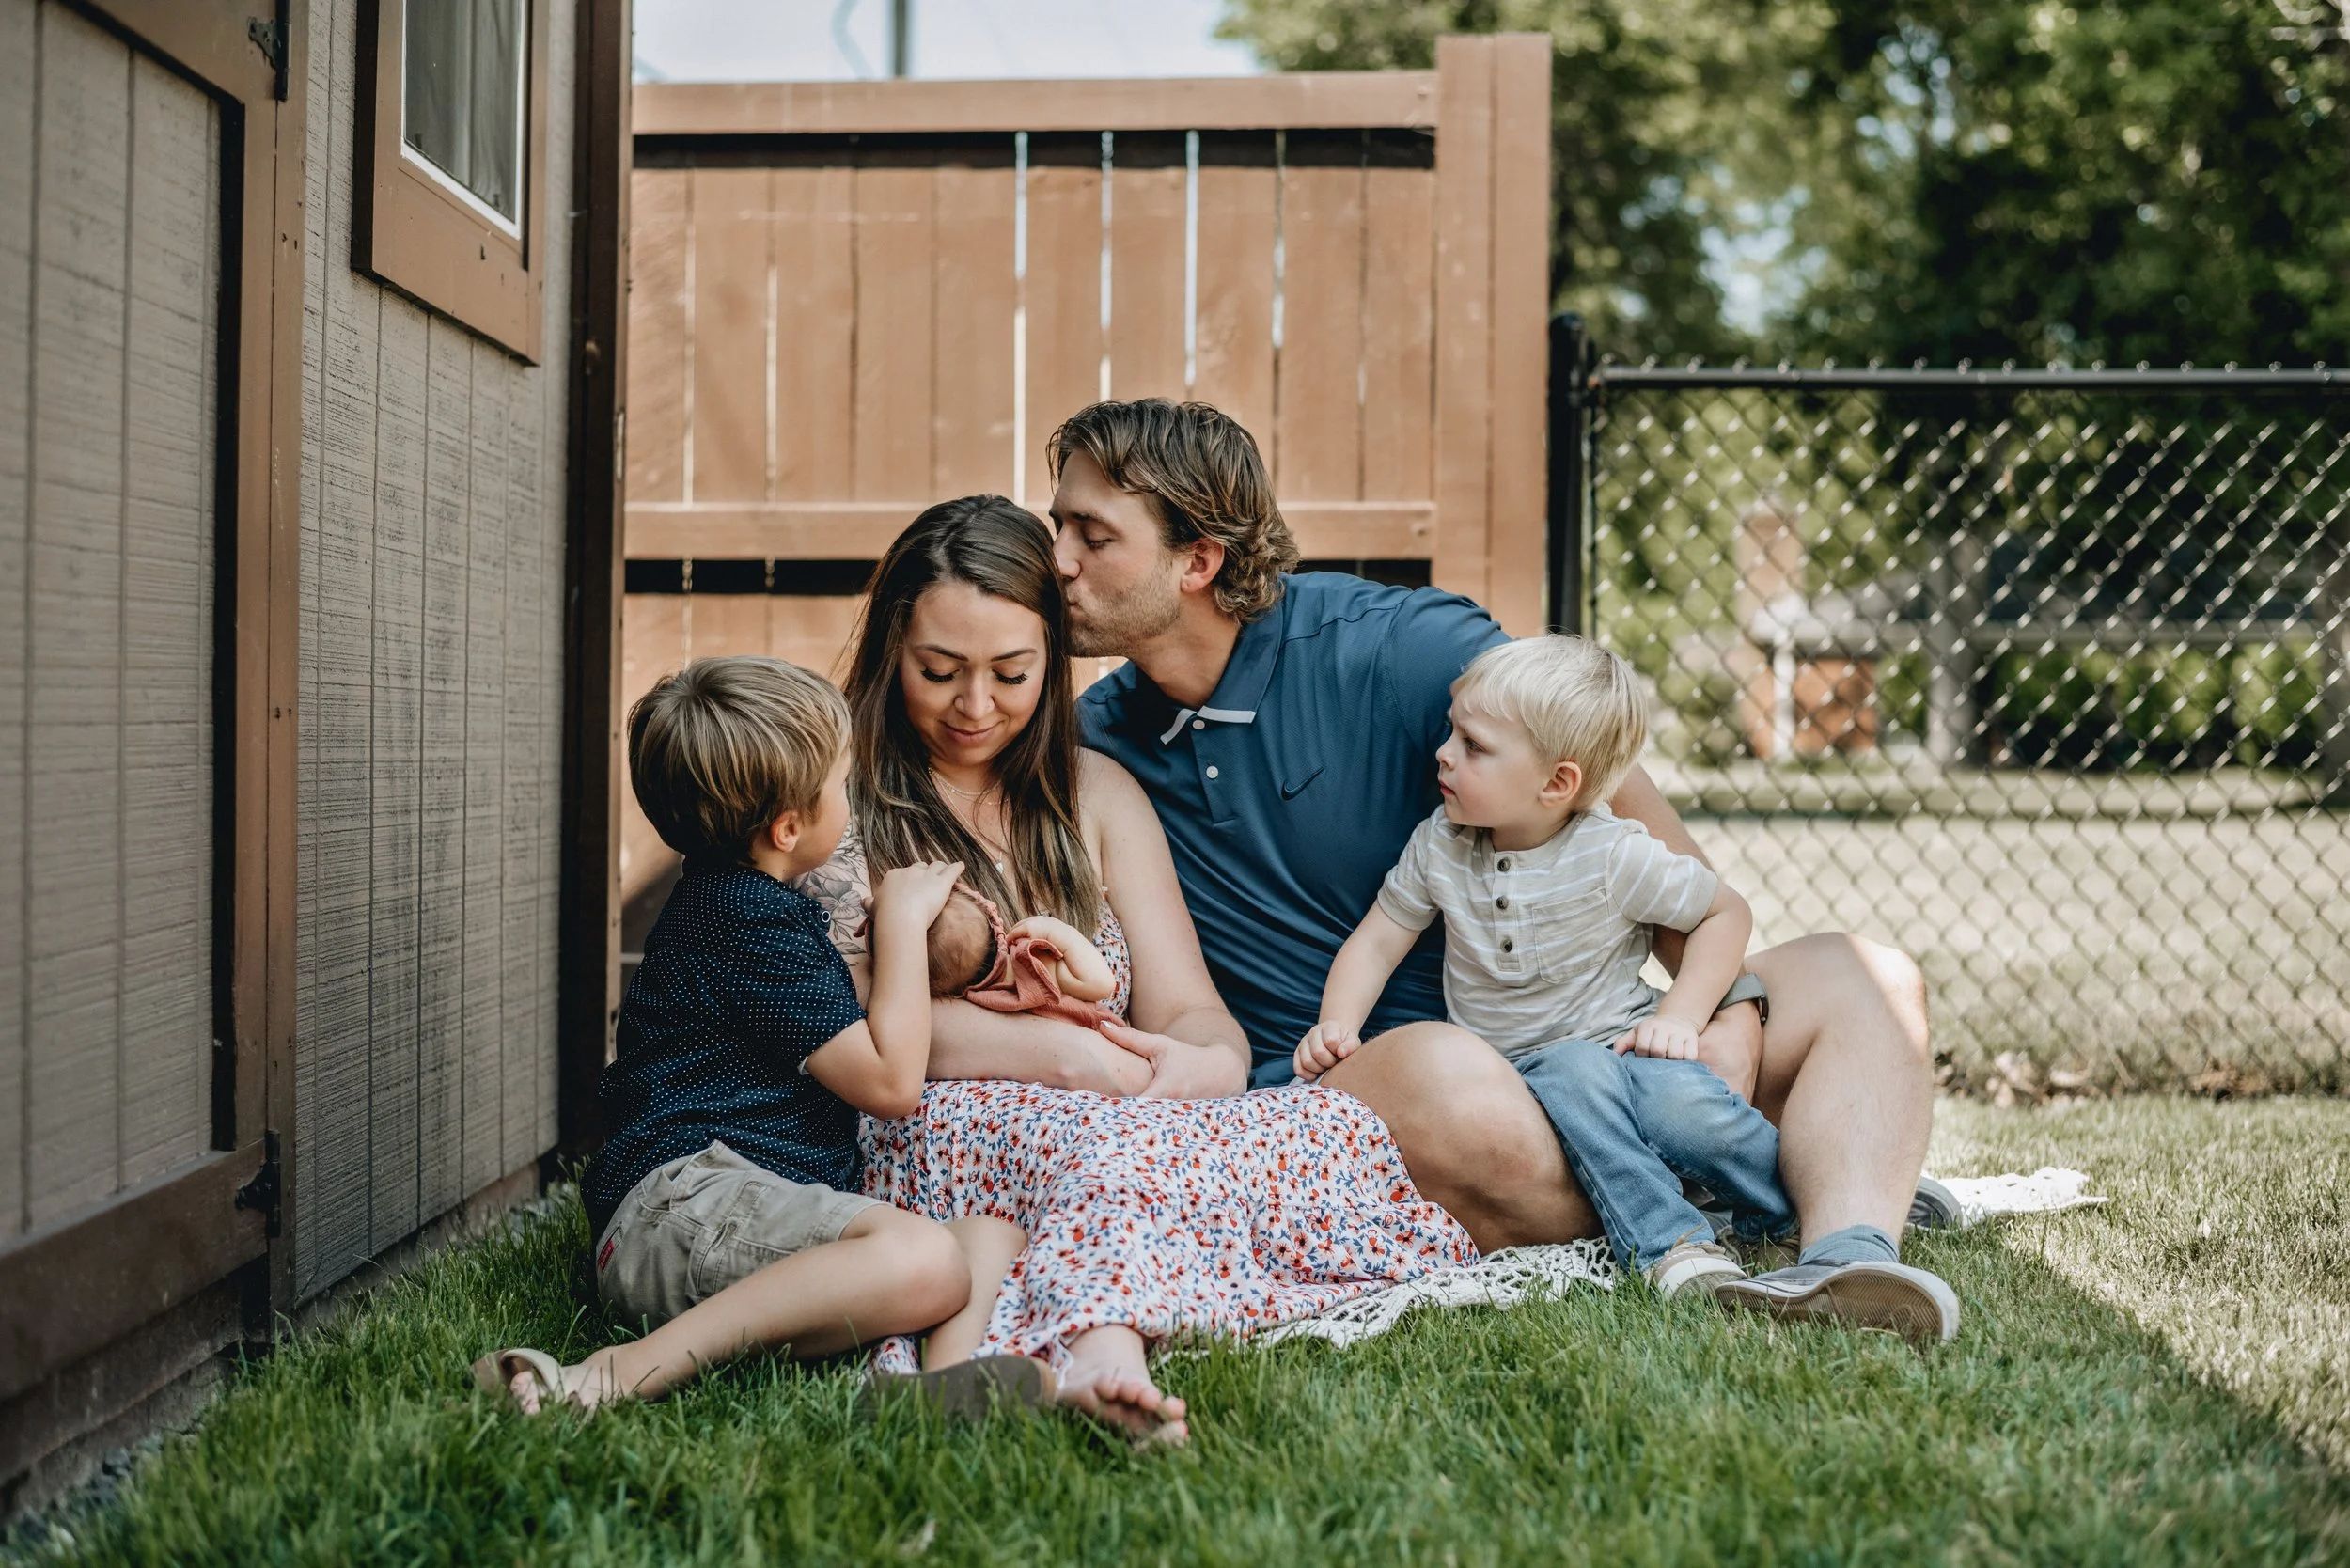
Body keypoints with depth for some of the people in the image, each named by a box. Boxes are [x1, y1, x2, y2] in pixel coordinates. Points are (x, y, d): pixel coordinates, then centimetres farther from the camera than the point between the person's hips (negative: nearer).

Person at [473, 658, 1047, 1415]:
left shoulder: (726, 901, 25)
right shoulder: (752, 926, -9)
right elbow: (890, 1082, -9)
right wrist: (902, 920, 2)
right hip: (685, 1192, -11)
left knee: (996, 1236, 2)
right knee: (926, 1264, -36)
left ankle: (950, 1376, -30)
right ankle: (625, 1373, -36)